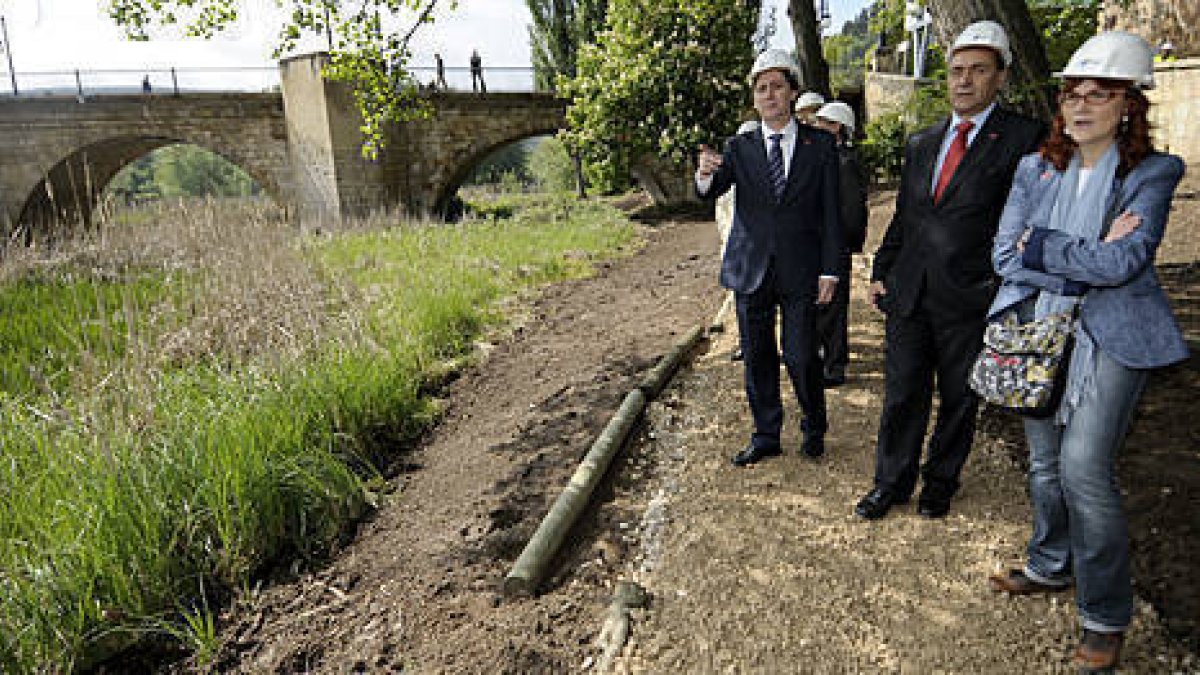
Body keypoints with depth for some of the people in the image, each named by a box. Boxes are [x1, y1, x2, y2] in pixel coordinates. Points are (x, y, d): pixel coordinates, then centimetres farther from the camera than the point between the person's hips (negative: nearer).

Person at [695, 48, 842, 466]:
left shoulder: (820, 145, 2)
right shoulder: (740, 147, 5)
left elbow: (830, 212, 1)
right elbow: (711, 192, -10)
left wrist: (829, 271, -5)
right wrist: (705, 174, -34)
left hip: (800, 270, -2)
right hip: (751, 269, 2)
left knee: (801, 357, -1)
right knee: (757, 358, 10)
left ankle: (814, 429, 25)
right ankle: (766, 437, 26)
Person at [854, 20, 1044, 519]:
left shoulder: (1023, 138, -3)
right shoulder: (921, 143, 14)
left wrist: (1002, 290, -12)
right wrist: (880, 272, 11)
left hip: (970, 298, -3)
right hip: (908, 292, 4)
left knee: (959, 399, 12)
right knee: (901, 395, 9)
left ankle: (941, 481, 31)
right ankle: (891, 483, 25)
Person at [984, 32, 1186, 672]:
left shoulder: (1153, 172, -3)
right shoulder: (1034, 169, 7)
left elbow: (1124, 261, -16)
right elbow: (1005, 253, -3)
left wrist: (1041, 246, -12)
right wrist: (1085, 260, -13)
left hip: (1111, 335, -4)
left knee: (1083, 464, -13)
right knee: (1045, 461, 13)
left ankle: (1106, 613, 6)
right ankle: (1052, 566, 35)